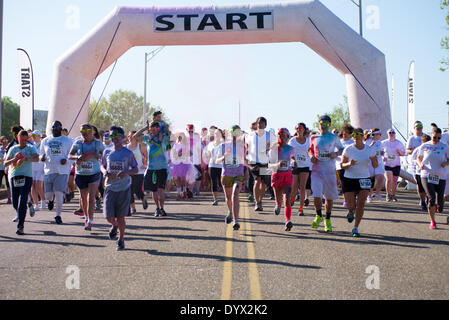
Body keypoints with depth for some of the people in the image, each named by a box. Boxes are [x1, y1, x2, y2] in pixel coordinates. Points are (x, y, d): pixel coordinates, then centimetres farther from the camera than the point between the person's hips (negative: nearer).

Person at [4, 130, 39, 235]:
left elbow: (36, 158, -14)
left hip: (27, 176, -3)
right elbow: (5, 163, 5)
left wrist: (25, 159, -29)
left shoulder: (30, 148, 5)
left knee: (22, 202, -12)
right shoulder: (13, 149, 11)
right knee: (15, 203, 7)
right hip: (14, 177, 3)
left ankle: (20, 226, -12)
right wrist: (14, 158, -15)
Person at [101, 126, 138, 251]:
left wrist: (126, 172, -20)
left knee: (120, 217, 1)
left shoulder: (128, 153, -3)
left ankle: (121, 240, 21)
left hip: (124, 189, -2)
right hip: (110, 188, 2)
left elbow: (136, 169, 0)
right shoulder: (107, 152, 5)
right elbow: (103, 165, 17)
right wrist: (105, 172, -6)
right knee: (109, 216, -4)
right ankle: (114, 226, 33)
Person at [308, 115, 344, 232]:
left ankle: (328, 220, 24)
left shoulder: (334, 138, 3)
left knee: (330, 196, 6)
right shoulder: (314, 138, 8)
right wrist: (311, 156, 0)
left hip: (330, 170, 0)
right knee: (316, 195, -11)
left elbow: (341, 149, 13)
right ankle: (319, 216, 15)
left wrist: (336, 153, -8)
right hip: (317, 169, 0)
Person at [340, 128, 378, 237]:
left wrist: (373, 160, -17)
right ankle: (351, 211, 35)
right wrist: (349, 164, -22)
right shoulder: (348, 149, -5)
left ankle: (356, 228, 0)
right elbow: (342, 165, 0)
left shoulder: (370, 149, 0)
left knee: (361, 204, -14)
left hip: (364, 180, 1)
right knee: (351, 206, -5)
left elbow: (375, 166, 6)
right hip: (349, 179, -1)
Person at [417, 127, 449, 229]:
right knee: (431, 198, -13)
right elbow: (418, 158, 16)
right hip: (426, 176, -1)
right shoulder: (424, 146, 5)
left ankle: (438, 207, 40)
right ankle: (432, 221, 2)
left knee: (440, 200, 0)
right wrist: (420, 164, -5)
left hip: (440, 177, 1)